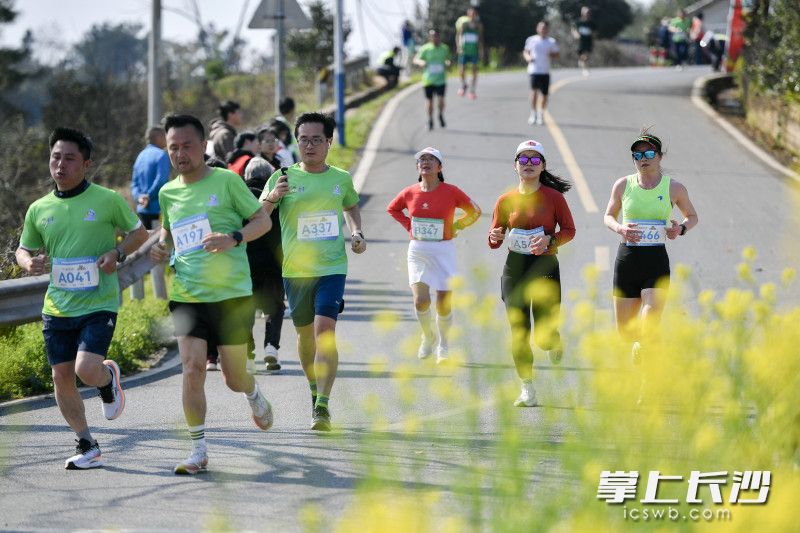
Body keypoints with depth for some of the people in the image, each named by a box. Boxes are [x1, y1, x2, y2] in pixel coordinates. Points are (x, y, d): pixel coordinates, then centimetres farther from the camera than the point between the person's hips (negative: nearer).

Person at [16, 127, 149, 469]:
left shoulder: (107, 200, -5)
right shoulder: (39, 210, 5)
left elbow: (139, 232, 8)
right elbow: (24, 249, 18)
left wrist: (117, 253, -11)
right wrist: (29, 263, -6)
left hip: (99, 305, -4)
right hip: (57, 308, 4)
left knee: (87, 370, -18)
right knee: (62, 377, 4)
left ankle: (109, 378, 20)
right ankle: (87, 447, 19)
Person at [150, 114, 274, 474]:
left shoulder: (226, 181, -4)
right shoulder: (168, 193, 9)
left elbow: (263, 220, 0)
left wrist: (234, 238, -18)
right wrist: (162, 248, 5)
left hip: (231, 294, -3)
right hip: (186, 294, 3)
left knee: (234, 379, 3)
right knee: (192, 368, -13)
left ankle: (254, 394, 41)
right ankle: (198, 451, -6)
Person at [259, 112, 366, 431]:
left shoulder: (341, 179, 4)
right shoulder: (284, 178, -3)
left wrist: (357, 233, 7)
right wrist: (273, 198, -29)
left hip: (332, 268, -1)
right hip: (295, 270, 1)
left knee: (325, 330, -16)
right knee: (305, 333, 13)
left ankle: (322, 407, -21)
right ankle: (315, 390, 36)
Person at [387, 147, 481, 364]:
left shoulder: (451, 192, -7)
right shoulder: (409, 193, -1)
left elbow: (474, 211, 6)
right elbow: (392, 209, 20)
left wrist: (456, 227, -3)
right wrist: (409, 225, 5)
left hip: (443, 251, -1)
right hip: (417, 251, 1)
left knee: (443, 305, 3)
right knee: (421, 300, -14)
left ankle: (443, 344, 26)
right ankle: (428, 336, 14)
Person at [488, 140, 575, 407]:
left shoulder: (553, 197, -1)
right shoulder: (506, 200, 5)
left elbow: (569, 230, 2)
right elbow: (494, 241, 9)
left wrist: (550, 239, -16)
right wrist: (495, 238, -14)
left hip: (545, 266, -2)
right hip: (515, 268, 2)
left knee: (544, 337, -7)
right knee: (519, 332, -2)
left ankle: (555, 344, 32)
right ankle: (527, 388, 10)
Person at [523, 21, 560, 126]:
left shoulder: (551, 42, 6)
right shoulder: (531, 40, 6)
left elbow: (556, 54, 12)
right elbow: (525, 52, 16)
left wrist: (551, 55, -11)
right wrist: (528, 57, -6)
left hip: (545, 71, 2)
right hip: (534, 70, -2)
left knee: (545, 94, 5)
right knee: (534, 90, -18)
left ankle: (541, 114, 24)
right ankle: (533, 114, -12)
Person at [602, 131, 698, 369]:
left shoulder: (674, 188, 1)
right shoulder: (623, 185, 4)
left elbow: (692, 216, 17)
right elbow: (608, 216, 17)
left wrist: (681, 229, -6)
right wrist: (620, 229, -5)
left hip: (656, 260, -2)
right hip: (626, 258, 2)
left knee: (649, 328, -17)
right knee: (625, 331, 9)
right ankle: (638, 344, 44)